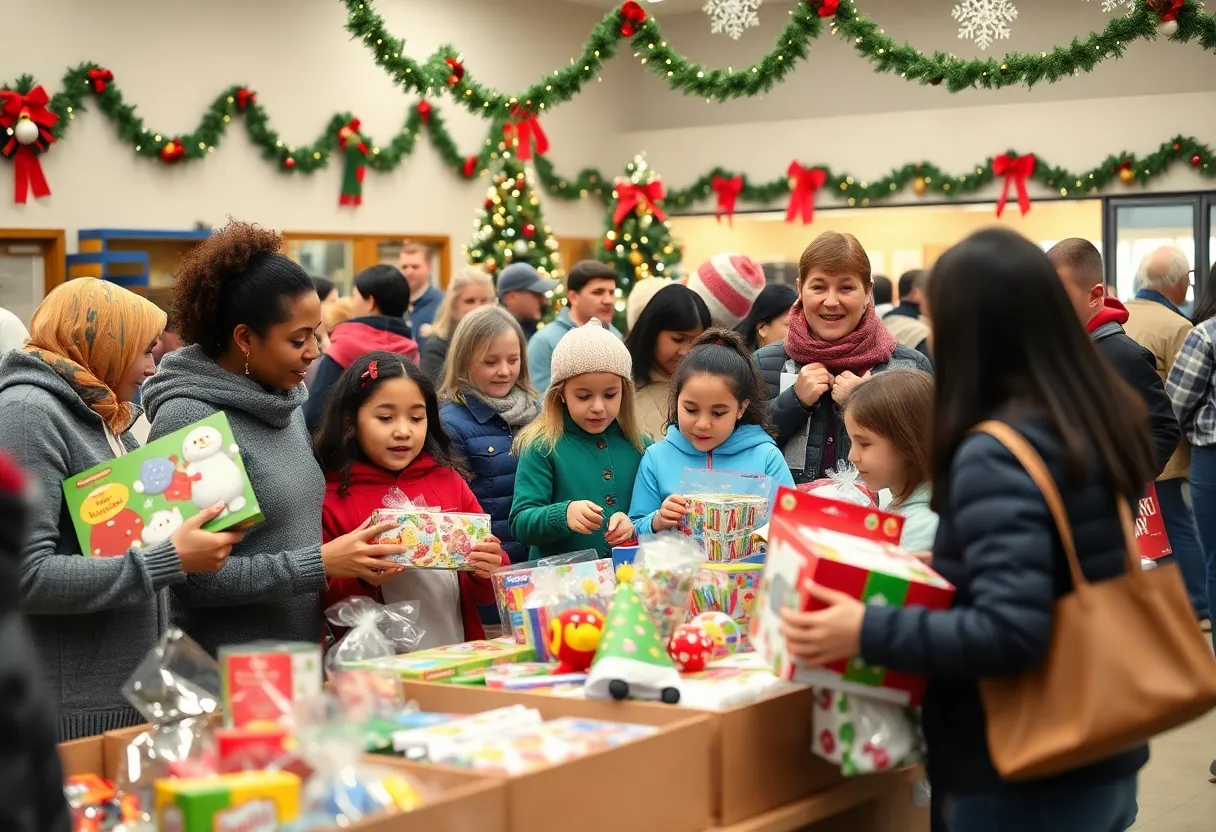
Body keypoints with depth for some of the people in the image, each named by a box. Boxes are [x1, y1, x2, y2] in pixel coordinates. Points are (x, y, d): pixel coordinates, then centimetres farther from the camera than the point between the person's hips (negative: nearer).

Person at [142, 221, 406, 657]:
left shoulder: (288, 403, 6)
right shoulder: (188, 421, -18)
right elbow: (193, 578, -21)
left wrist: (356, 556, -2)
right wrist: (321, 563, -21)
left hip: (301, 654, 7)